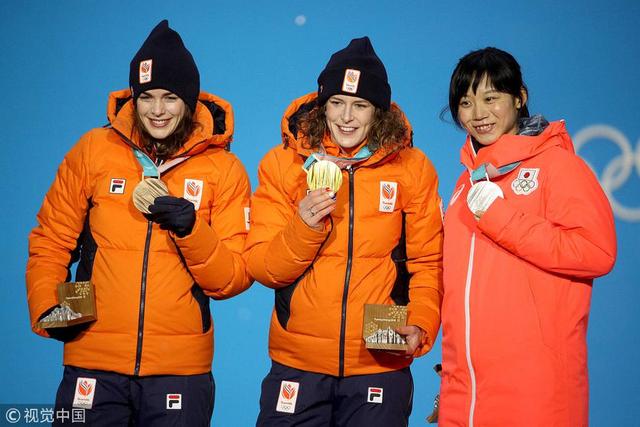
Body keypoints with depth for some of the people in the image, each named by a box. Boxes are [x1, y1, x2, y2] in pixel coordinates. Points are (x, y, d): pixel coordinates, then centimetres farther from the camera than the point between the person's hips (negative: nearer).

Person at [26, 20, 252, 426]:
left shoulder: (223, 168, -1)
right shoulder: (94, 150, 1)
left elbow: (234, 279, -3)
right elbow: (50, 243, 8)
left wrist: (191, 232, -19)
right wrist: (47, 308, -8)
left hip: (181, 368, 0)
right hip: (94, 364, 0)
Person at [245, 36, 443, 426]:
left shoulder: (412, 168, 0)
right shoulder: (282, 164, -1)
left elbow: (427, 263, 3)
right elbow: (262, 269, -3)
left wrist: (421, 325, -13)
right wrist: (304, 228, -20)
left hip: (381, 366, 0)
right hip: (297, 364, 0)